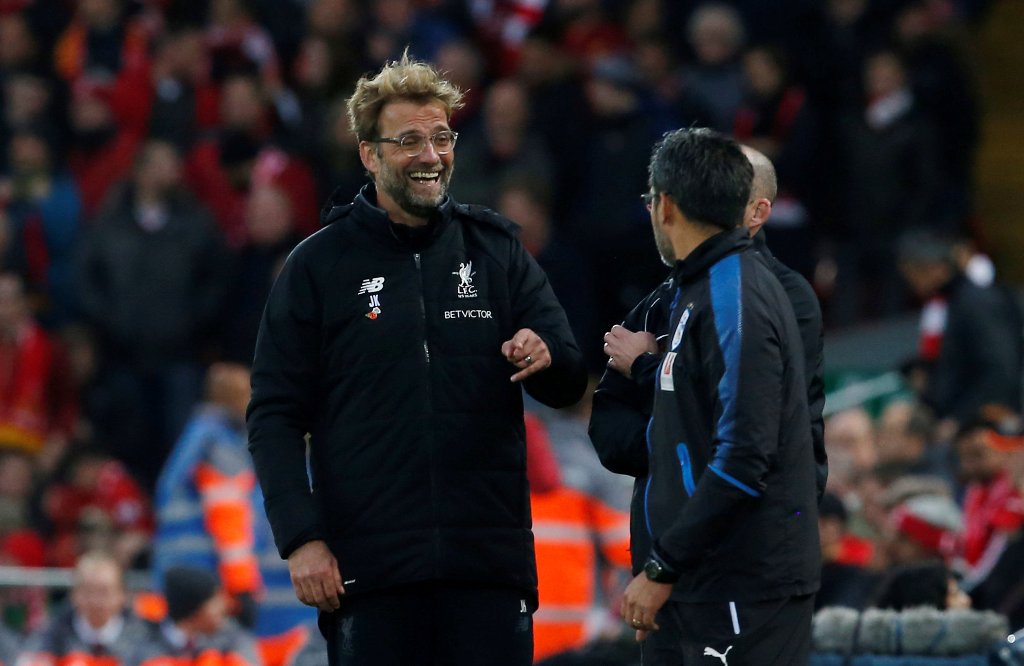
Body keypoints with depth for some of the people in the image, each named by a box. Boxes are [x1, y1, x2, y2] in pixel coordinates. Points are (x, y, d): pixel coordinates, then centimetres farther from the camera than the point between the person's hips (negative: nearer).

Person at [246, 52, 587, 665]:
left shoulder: (496, 251, 11)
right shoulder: (321, 264, 4)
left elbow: (569, 385, 11)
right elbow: (275, 417, 3)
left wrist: (546, 359, -14)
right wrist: (301, 538, -9)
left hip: (489, 564, 2)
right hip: (368, 569, -1)